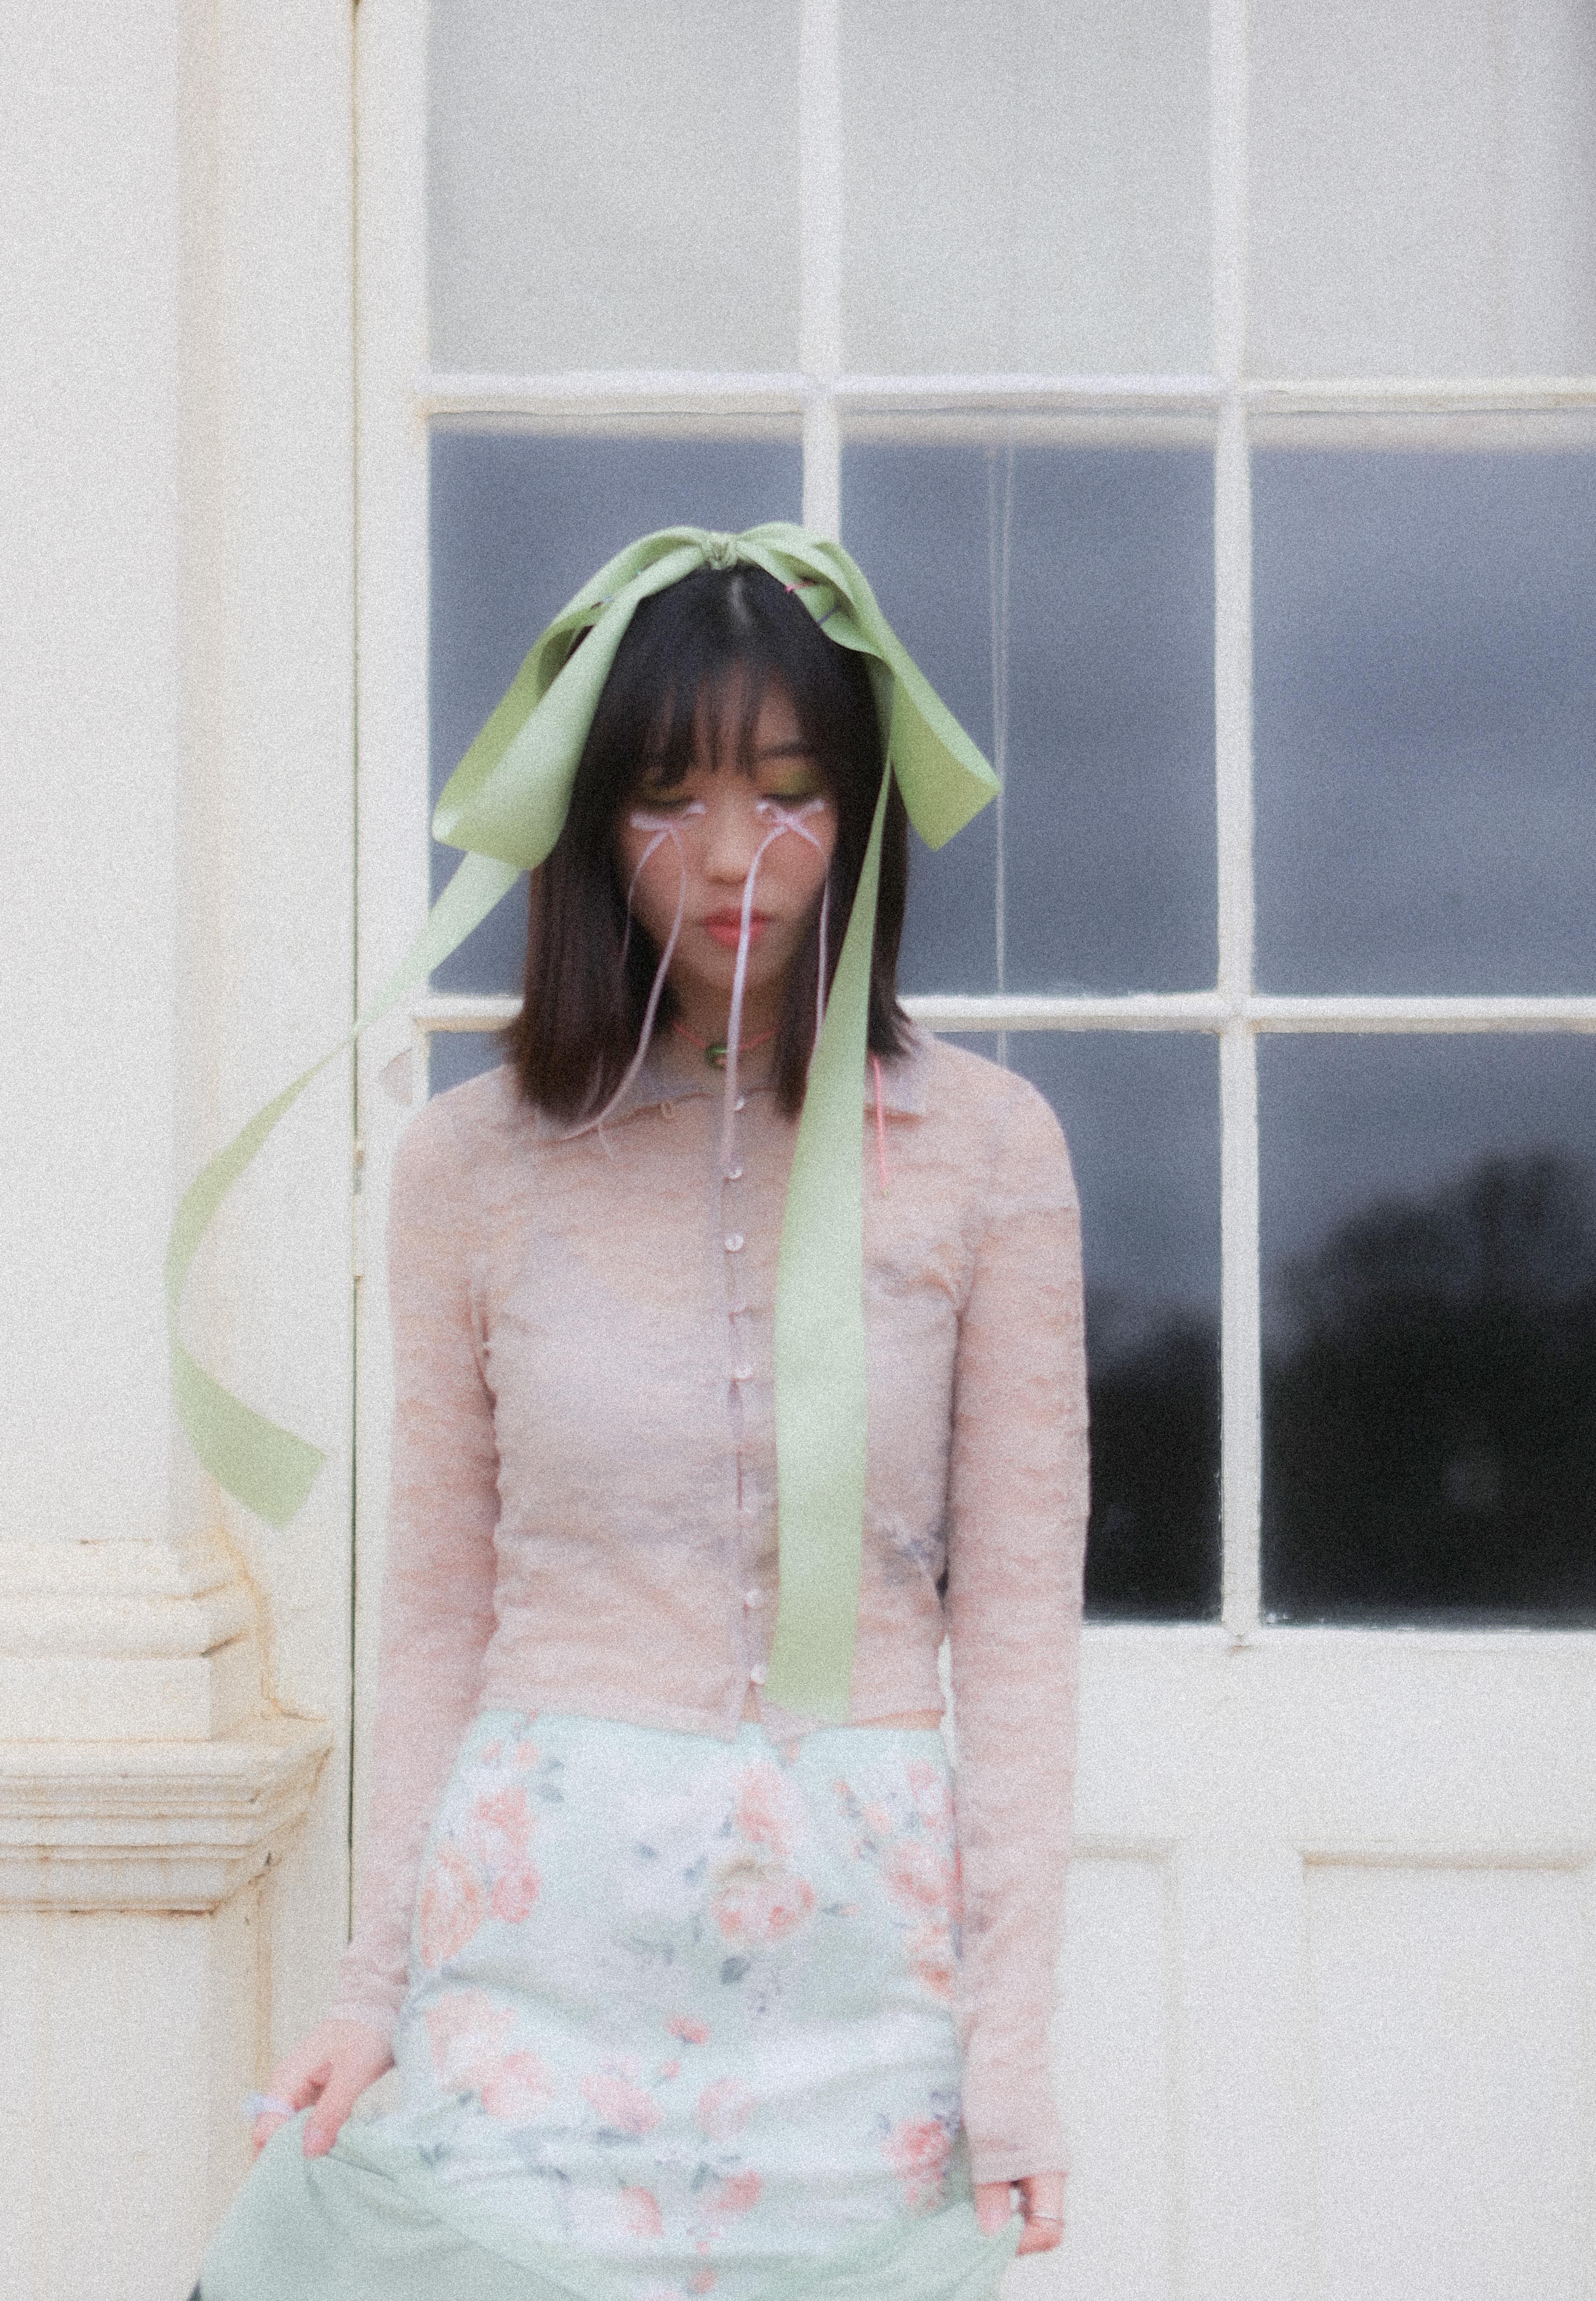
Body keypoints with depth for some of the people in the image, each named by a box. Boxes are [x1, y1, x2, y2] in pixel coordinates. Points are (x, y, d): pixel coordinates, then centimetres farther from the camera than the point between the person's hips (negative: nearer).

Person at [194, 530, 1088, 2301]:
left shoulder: (982, 1148, -2)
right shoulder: (473, 1162, 1)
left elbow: (1017, 1606, -1)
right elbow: (436, 1607, 6)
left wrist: (1013, 2032, -2)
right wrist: (375, 1985, 4)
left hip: (862, 1922, 0)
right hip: (542, 1908, 1)